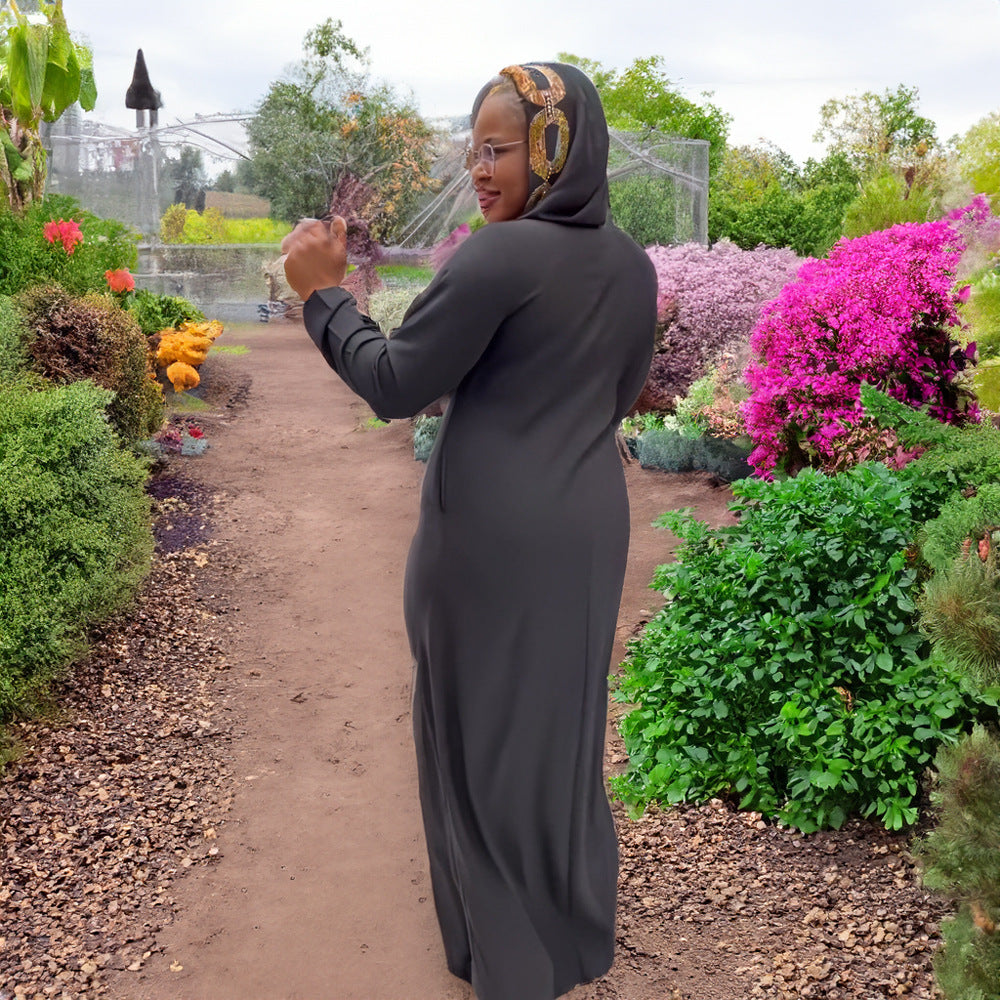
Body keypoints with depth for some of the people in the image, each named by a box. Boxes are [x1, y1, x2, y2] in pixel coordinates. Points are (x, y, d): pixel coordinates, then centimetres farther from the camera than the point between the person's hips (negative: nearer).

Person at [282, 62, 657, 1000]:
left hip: (490, 534, -7)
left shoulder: (498, 256, -18)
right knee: (563, 719, 22)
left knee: (482, 728, 11)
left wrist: (321, 291, -3)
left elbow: (393, 386, -14)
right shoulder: (633, 266, 4)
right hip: (589, 529, 7)